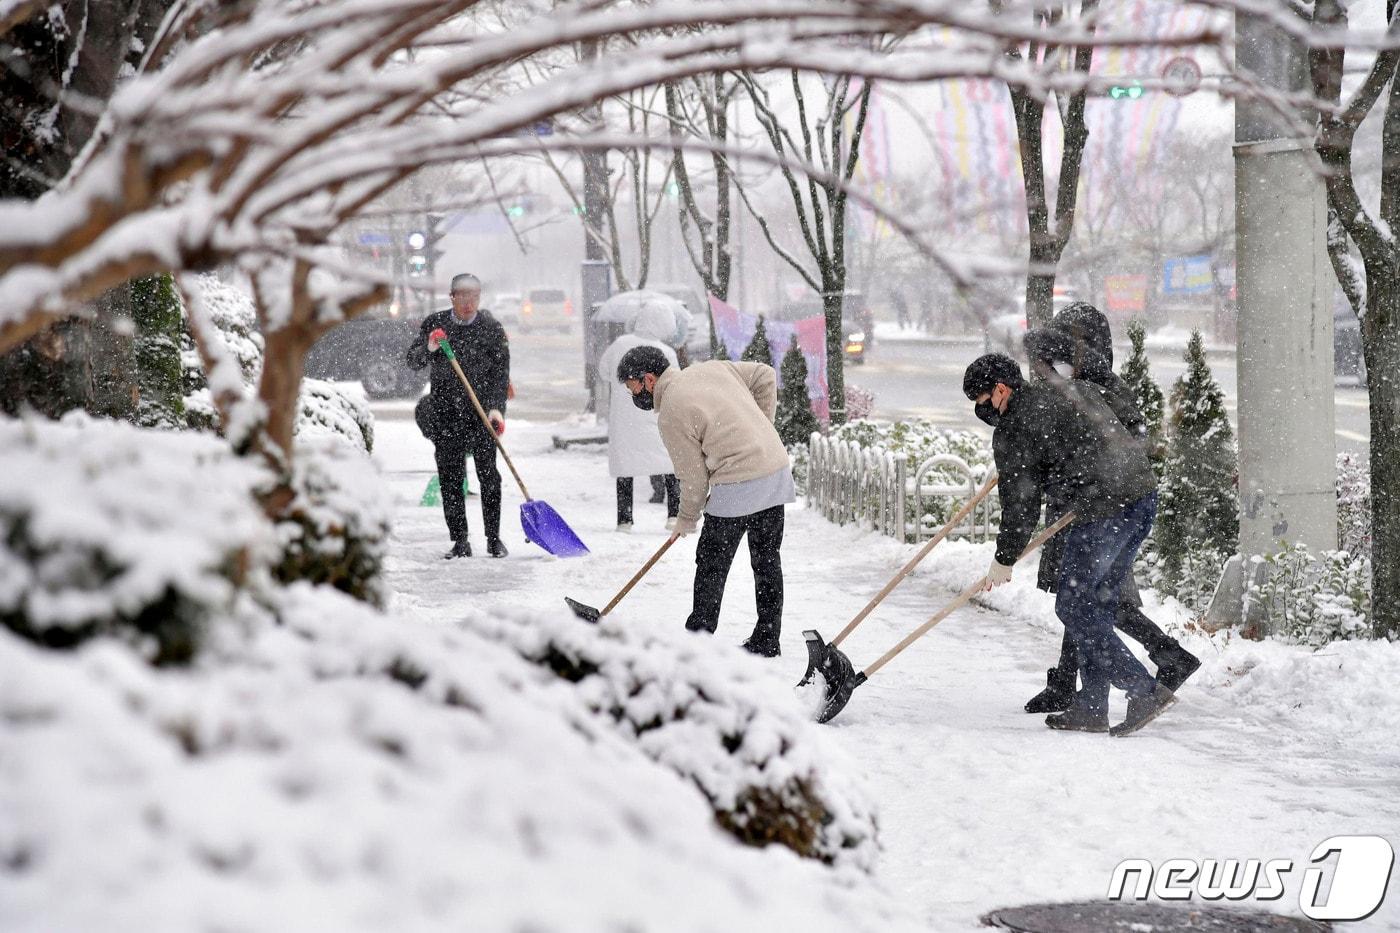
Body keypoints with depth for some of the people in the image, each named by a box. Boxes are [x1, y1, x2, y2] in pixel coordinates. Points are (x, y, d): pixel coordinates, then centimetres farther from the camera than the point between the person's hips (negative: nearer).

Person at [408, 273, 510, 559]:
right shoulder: (434, 323, 6)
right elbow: (413, 361, 6)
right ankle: (460, 541, 5)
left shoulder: (492, 328, 1)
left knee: (488, 473, -5)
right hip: (446, 412, 2)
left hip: (482, 410, -2)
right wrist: (429, 348, -15)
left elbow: (501, 371, -1)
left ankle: (493, 538, 4)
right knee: (449, 475, 0)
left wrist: (496, 407, -13)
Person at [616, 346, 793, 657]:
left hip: (738, 486, -8)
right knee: (767, 560, 15)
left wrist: (687, 518, 9)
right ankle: (766, 642, 22)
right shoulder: (713, 368, 10)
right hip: (777, 470, 8)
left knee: (712, 564, 5)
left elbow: (693, 475, -7)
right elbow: (765, 375, 14)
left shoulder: (670, 415, -10)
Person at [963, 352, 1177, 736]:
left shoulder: (1013, 430, -4)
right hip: (1145, 493, 9)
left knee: (1073, 607, 2)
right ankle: (1091, 708, 17)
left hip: (1104, 513, -9)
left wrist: (1004, 560, 12)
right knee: (1098, 603, 15)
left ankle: (1144, 691, -3)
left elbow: (1020, 506, -1)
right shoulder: (1073, 388, 19)